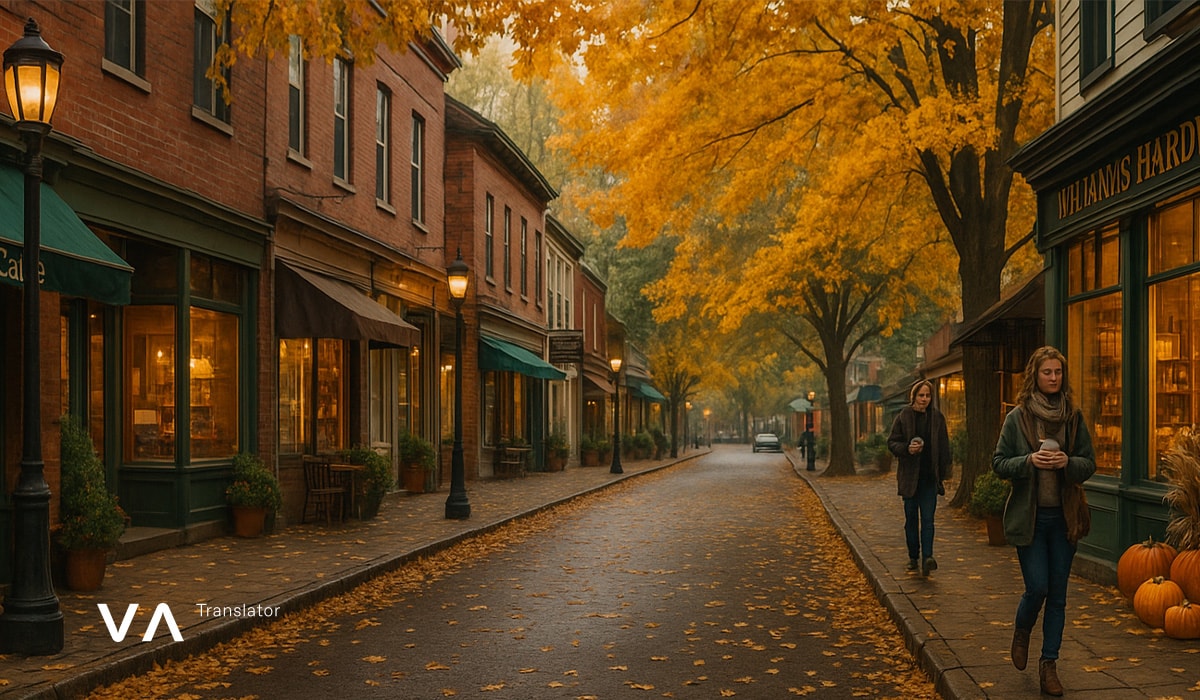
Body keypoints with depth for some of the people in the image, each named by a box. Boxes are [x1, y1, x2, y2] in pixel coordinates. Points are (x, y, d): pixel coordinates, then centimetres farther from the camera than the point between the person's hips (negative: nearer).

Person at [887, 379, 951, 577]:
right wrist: (907, 449, -19)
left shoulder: (937, 418, 4)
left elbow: (944, 448, 8)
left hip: (929, 476, 0)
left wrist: (944, 474, 4)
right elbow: (892, 443, 1)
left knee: (927, 518, -7)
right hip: (909, 475, 0)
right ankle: (913, 557, 18)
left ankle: (927, 557, -14)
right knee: (911, 518, 8)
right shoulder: (904, 417, -1)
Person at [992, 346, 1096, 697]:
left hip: (1064, 516, 2)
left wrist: (1068, 462, -16)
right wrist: (1029, 461, -19)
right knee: (1037, 587, -6)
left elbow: (1090, 463, 5)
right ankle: (1021, 632, 26)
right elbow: (999, 464, -2)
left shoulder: (1074, 416, 3)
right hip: (1029, 516, -2)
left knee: (1057, 594, 6)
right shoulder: (1017, 417, -3)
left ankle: (1049, 664, 16)